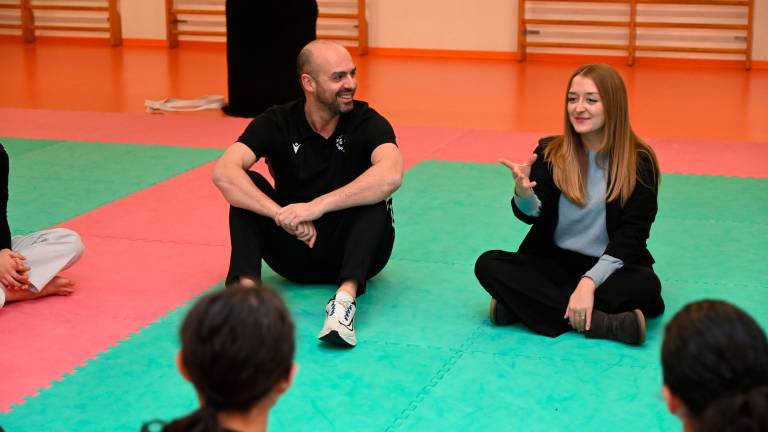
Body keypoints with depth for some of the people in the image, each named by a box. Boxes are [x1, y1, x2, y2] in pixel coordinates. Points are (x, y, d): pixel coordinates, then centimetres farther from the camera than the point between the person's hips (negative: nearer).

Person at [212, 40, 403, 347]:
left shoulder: (367, 123, -11)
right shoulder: (277, 123, -7)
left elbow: (391, 175, -34)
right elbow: (224, 171, -24)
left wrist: (319, 205, -42)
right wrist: (282, 215, -39)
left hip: (352, 249, -1)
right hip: (294, 249, 1)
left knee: (375, 191, -30)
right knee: (245, 185, -20)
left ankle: (346, 298, -46)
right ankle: (247, 288, -37)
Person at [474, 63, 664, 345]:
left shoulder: (639, 162, -7)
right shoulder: (550, 152, -1)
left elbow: (631, 234, -12)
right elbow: (534, 214, -12)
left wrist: (589, 281, -26)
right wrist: (523, 193, -37)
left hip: (607, 268, -2)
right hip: (553, 263, 2)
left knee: (646, 286, -33)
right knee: (488, 264, -22)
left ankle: (524, 305, -27)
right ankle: (599, 323, -33)